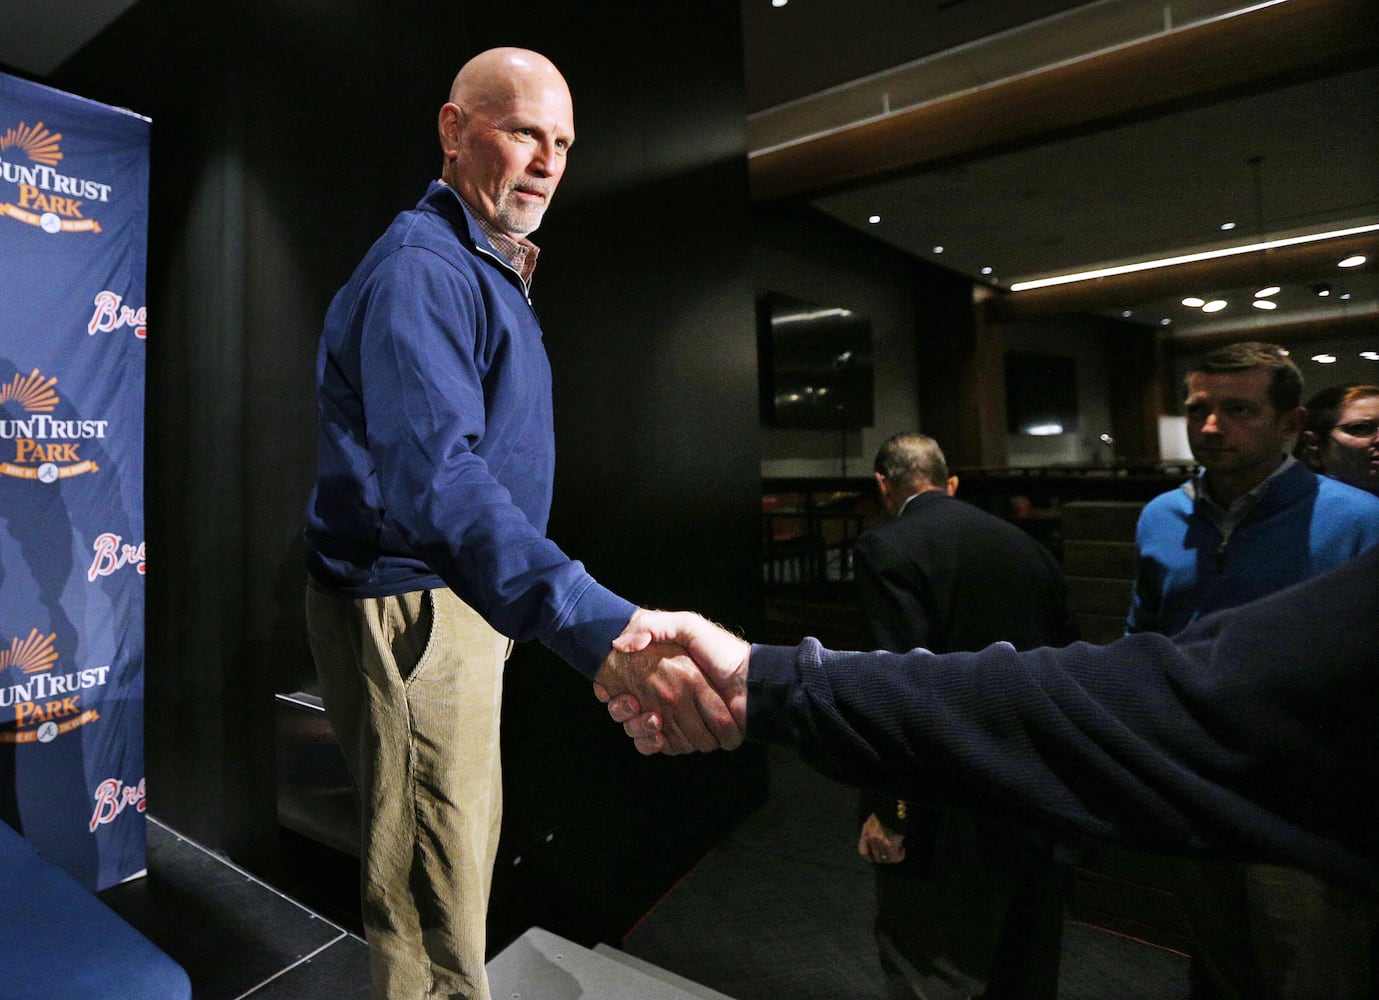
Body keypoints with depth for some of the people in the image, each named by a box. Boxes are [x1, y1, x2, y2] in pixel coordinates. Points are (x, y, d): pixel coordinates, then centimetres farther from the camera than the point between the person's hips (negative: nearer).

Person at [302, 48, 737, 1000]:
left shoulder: (486, 270, 16)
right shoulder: (420, 268, -18)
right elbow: (436, 476, -38)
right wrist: (606, 632, -48)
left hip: (462, 601, 10)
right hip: (410, 609, -10)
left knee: (464, 851, 25)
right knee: (435, 901, 4)